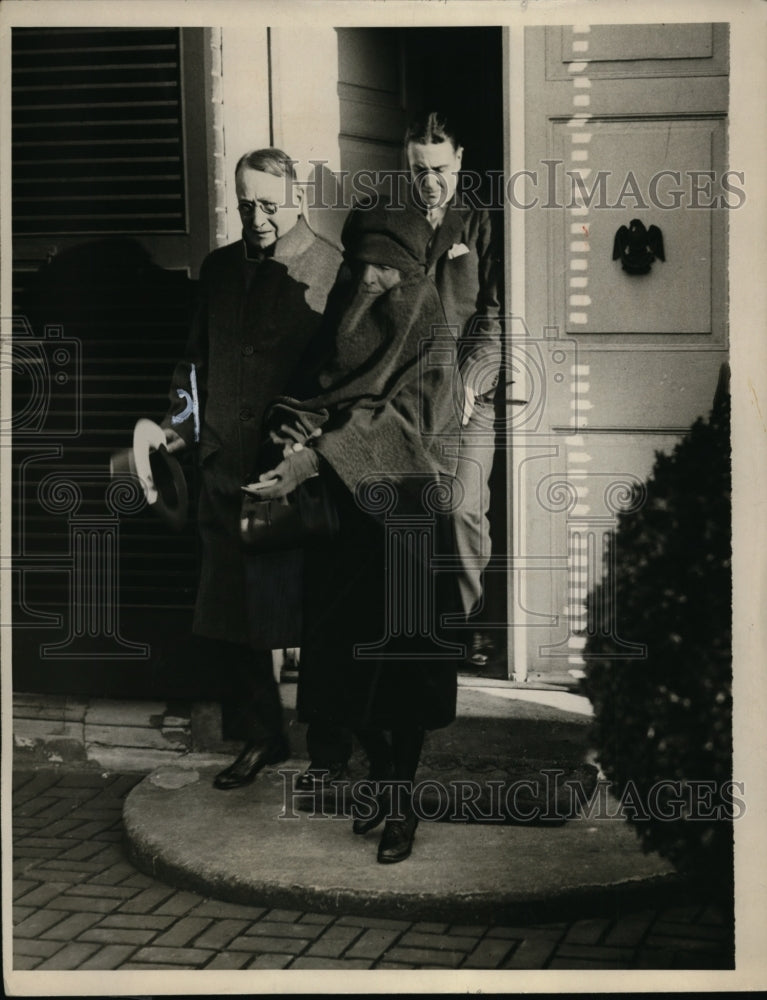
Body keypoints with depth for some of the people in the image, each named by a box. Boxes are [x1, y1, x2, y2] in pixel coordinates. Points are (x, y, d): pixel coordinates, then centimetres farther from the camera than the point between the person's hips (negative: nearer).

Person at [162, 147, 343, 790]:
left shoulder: (331, 270, -5)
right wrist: (184, 423, 10)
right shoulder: (219, 269, 13)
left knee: (307, 615, 1)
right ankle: (265, 736, 27)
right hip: (226, 471, 6)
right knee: (230, 619, 10)